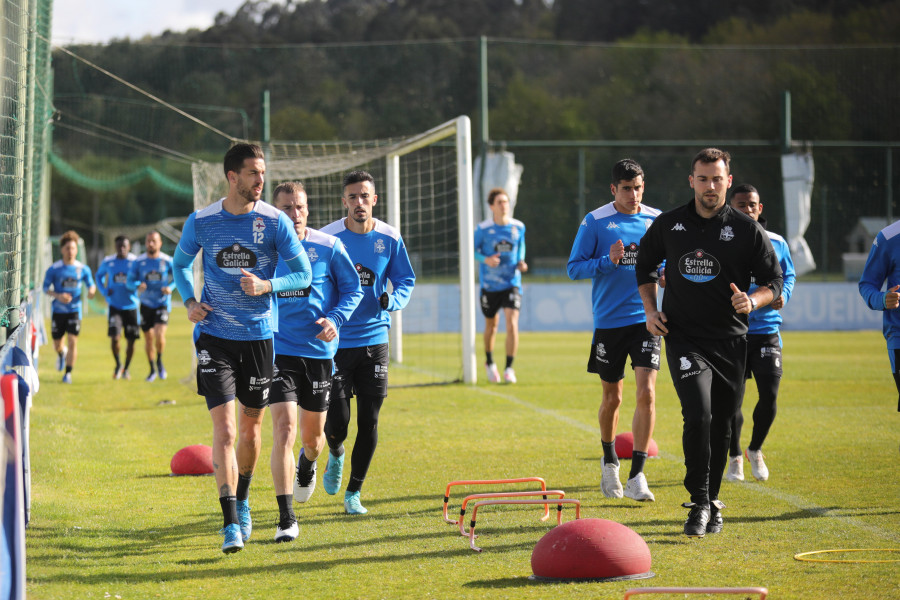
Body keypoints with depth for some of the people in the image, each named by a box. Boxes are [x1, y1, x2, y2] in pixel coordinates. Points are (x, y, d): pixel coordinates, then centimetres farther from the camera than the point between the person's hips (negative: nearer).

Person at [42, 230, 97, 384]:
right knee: (57, 343, 10)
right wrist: (58, 296, -20)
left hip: (74, 309, 0)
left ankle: (68, 373, -1)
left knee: (72, 342, -11)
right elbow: (46, 288, -2)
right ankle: (62, 354, 47)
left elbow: (91, 285, 10)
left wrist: (91, 290, -14)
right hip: (58, 310, 0)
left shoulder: (83, 269, 1)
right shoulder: (54, 269, -4)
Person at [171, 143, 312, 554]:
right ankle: (232, 524, -11)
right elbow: (180, 263, 15)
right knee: (224, 429, -11)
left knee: (251, 427, 13)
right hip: (214, 336, -1)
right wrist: (189, 301, -3)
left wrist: (266, 285, -17)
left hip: (258, 335, 1)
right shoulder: (200, 222, -3)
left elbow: (303, 275, 1)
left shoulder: (275, 222, -5)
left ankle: (242, 500, 38)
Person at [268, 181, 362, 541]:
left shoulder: (328, 247, -3)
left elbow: (353, 289, 4)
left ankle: (308, 463, 55)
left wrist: (336, 319, -12)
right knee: (284, 428, -16)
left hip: (318, 350, 1)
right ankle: (286, 519, -14)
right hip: (278, 350, -1)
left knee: (313, 434, 14)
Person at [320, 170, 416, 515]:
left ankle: (353, 492, 16)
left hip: (374, 340, 2)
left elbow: (405, 280, 9)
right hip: (335, 341, -2)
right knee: (337, 421, -6)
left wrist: (392, 300, -12)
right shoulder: (327, 238, -6)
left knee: (369, 421, 2)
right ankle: (335, 454, 31)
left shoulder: (389, 239, 0)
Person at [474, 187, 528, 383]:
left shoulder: (518, 227, -1)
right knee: (491, 325, 14)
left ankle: (509, 368, -7)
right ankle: (489, 362, 40)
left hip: (512, 283, 0)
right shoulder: (483, 229, -8)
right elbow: (473, 249, 1)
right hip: (490, 284, 0)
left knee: (512, 324, -16)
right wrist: (485, 260, -19)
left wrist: (521, 262, -1)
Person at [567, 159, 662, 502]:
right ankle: (609, 461, 35)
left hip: (646, 319, 1)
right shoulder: (595, 222, -3)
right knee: (612, 397, 10)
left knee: (646, 393, -13)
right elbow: (573, 268, -3)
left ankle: (637, 475, -10)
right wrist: (608, 261, -18)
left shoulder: (657, 220, 5)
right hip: (609, 320, -1)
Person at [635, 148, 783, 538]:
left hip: (730, 342, 1)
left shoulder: (747, 230, -2)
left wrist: (753, 301, -18)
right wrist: (650, 309, 6)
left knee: (721, 427, 8)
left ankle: (711, 500, 27)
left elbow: (774, 281, 3)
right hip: (684, 339, -1)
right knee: (698, 415, -19)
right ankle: (700, 504, -12)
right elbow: (645, 266, 20)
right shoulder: (668, 225, 3)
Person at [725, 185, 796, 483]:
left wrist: (782, 295, -2)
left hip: (767, 330, 2)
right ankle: (734, 458, 21)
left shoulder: (776, 243, 5)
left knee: (769, 396, -5)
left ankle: (755, 449, 22)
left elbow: (788, 275, 18)